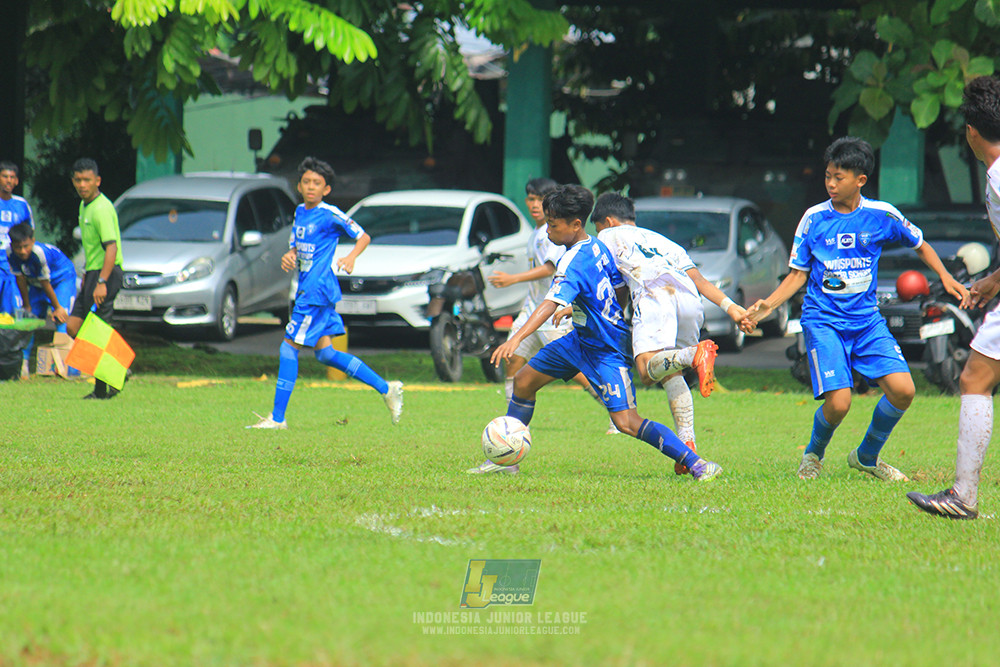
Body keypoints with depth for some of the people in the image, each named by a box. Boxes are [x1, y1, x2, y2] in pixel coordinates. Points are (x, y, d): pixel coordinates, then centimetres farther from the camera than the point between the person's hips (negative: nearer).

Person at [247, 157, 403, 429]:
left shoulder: (329, 214, -9)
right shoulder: (300, 212, 14)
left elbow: (364, 237, -4)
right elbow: (295, 246, 22)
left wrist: (350, 258, -22)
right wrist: (289, 257, -1)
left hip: (318, 289, -9)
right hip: (306, 289, 9)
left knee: (289, 348, -8)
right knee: (324, 353, 9)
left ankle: (277, 418, -4)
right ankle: (387, 389, 15)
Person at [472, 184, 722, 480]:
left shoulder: (574, 263, -27)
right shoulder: (597, 246, -1)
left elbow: (551, 303, -40)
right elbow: (621, 289, 9)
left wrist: (516, 339, -51)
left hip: (607, 351, -10)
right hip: (581, 339, 10)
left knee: (626, 422, -17)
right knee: (523, 381, 11)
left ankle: (696, 464, -12)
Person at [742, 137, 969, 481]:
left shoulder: (882, 215, -1)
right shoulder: (814, 219, -2)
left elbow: (920, 245, 15)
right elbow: (799, 274, 5)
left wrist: (945, 277, 0)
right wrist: (767, 305, -7)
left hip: (867, 320, 2)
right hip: (823, 322, -2)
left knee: (903, 390, -13)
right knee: (838, 402, -19)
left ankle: (867, 457, 14)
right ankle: (814, 455, 14)